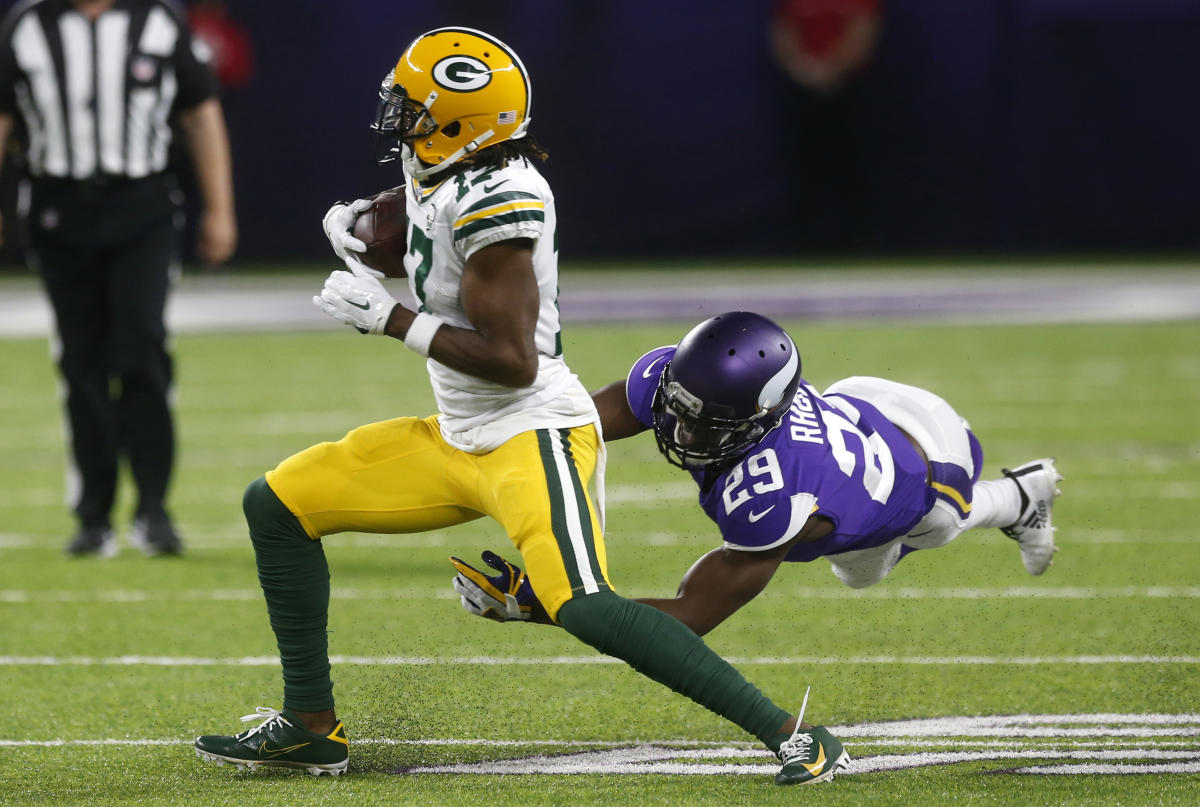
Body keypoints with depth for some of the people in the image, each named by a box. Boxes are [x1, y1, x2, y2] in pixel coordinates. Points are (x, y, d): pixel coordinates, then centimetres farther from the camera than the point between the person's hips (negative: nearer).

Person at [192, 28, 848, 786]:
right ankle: (311, 726, 20)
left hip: (532, 433, -10)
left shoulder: (494, 200, -23)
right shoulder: (440, 179, 4)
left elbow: (512, 361, -25)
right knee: (277, 506, 12)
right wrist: (354, 221, 7)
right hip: (461, 439, 10)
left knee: (585, 608, -29)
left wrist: (391, 318, -19)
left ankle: (788, 732, -23)